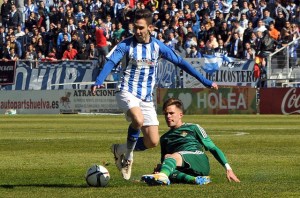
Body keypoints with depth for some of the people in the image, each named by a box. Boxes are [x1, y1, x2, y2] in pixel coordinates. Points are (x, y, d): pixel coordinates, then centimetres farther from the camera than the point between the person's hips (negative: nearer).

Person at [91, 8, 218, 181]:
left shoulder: (158, 46, 2)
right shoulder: (126, 45, -6)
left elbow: (180, 62, 8)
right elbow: (110, 63, -17)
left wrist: (205, 81, 7)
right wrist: (99, 82, -37)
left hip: (147, 98, 4)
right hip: (128, 92, -4)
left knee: (152, 142, -3)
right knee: (138, 120, -35)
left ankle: (121, 150, 24)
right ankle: (128, 154, -10)